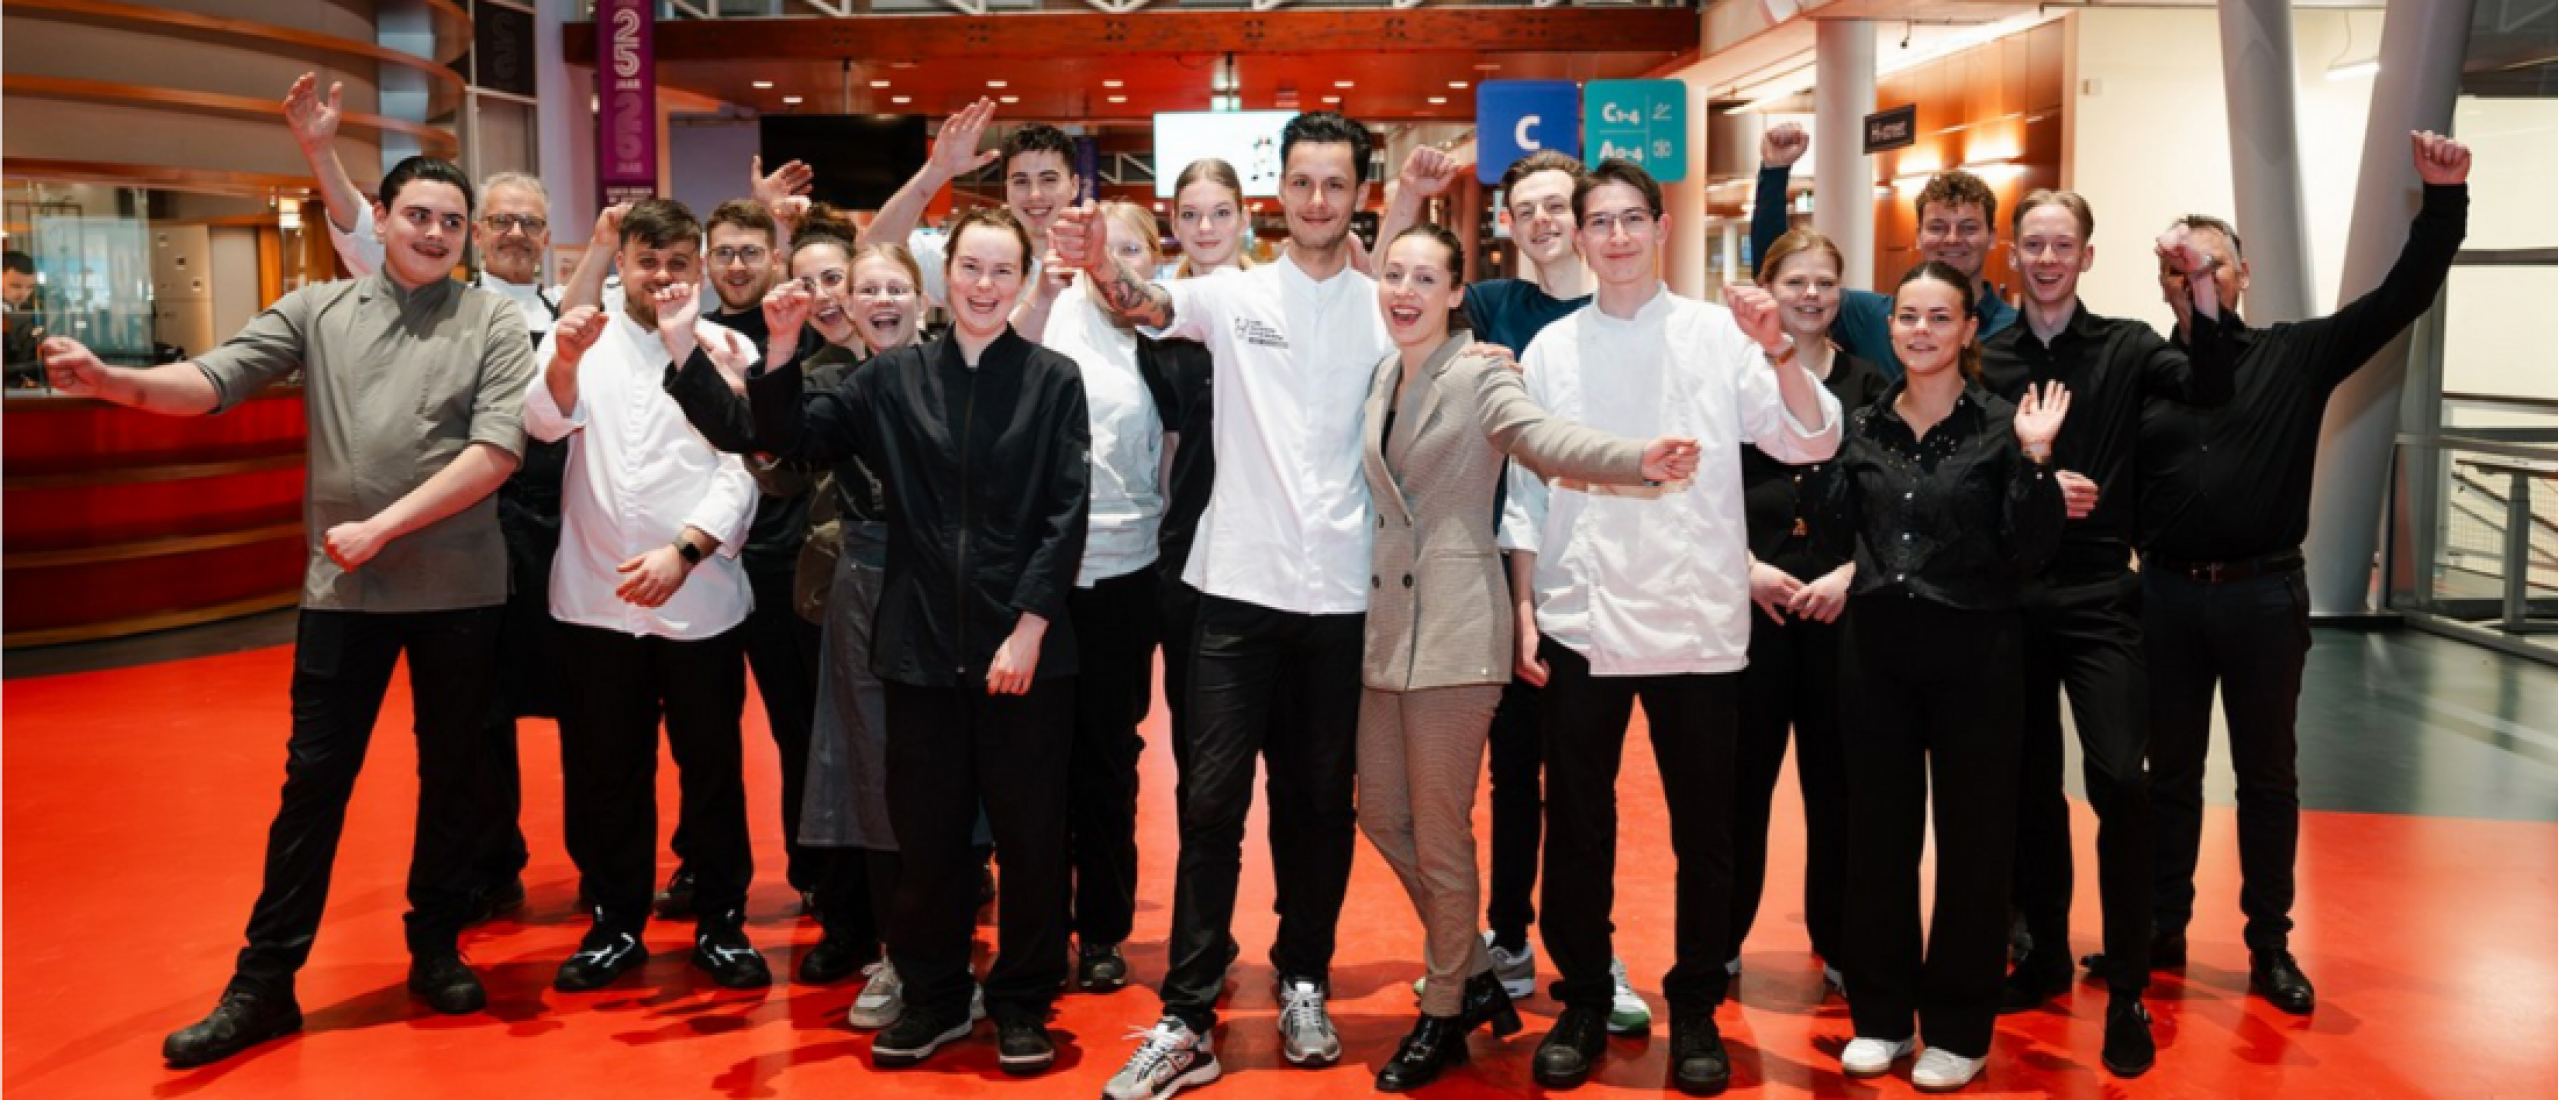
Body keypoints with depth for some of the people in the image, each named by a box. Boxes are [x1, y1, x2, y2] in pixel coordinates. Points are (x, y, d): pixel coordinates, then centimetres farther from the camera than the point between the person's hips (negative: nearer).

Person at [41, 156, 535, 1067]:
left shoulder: (494, 325, -1)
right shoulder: (316, 311, 6)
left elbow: (498, 450, -11)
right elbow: (216, 380, -3)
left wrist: (382, 527, -14)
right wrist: (116, 382, -23)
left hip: (461, 589, -1)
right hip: (342, 587, 1)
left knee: (450, 776, 10)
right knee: (313, 782, 5)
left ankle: (436, 951, 26)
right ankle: (264, 983, 13)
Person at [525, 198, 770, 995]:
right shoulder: (582, 339, 7)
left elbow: (739, 474, -5)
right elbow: (546, 423, -10)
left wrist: (683, 552, -19)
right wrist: (565, 361, -30)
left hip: (700, 597, -1)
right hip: (595, 595, 2)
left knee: (713, 767, 6)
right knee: (603, 771, 10)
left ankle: (722, 923, 20)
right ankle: (615, 923, 24)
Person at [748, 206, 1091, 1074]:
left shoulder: (1055, 381, -1)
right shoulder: (893, 378, 7)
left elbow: (1066, 515, -5)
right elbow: (792, 439, 9)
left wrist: (1029, 626, -12)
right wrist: (784, 347, -6)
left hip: (1026, 644, -2)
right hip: (922, 644, 2)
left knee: (1029, 831, 6)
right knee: (926, 830, 11)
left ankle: (1023, 1003, 22)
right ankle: (932, 995, 27)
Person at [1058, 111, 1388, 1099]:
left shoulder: (1384, 308, 5)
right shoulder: (1235, 295, 1)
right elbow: (1150, 306, -19)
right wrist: (1103, 266, -38)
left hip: (1339, 593, 1)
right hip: (1238, 583, -1)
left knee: (1320, 801, 12)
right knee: (1212, 801, 0)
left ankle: (1303, 986, 28)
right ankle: (1187, 1019, 6)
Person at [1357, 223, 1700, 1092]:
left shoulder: (1479, 371, -8)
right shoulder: (1382, 375, 13)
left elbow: (1542, 438, -26)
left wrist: (1637, 460, -43)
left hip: (1455, 627, -7)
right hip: (1388, 621, 7)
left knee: (1438, 831, 1)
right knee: (1381, 813, 13)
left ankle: (1445, 1014, 19)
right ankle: (1474, 973, 31)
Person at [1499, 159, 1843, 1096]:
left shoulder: (1718, 335, 1)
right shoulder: (1551, 348, 5)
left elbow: (1813, 442, -6)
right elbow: (1526, 488, 7)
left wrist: (1778, 352, -20)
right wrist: (1524, 609, 2)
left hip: (1698, 623, -1)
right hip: (1581, 623, 1)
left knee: (1703, 831, 8)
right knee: (1578, 827, 8)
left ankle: (1695, 1008, 24)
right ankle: (1583, 1002, 24)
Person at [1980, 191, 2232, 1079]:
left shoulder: (2126, 346, 3)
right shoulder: (1986, 359, 5)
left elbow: (2210, 391, -15)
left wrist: (2203, 288, -25)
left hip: (2100, 596, -2)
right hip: (2011, 596, 2)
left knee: (2120, 781, -11)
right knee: (2029, 784, 11)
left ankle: (2127, 994, 1)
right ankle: (2046, 952, 28)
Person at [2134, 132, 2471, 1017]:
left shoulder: (2297, 355, 1)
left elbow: (2402, 297, -7)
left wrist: (2443, 200, -17)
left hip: (2263, 595, -1)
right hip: (2168, 595, 1)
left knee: (2268, 778, 9)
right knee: (2170, 772, 12)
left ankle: (2270, 949, 21)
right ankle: (2161, 930, 24)